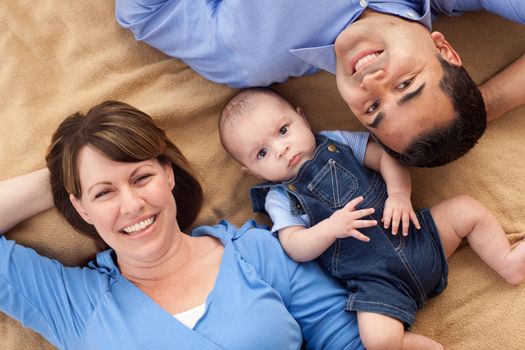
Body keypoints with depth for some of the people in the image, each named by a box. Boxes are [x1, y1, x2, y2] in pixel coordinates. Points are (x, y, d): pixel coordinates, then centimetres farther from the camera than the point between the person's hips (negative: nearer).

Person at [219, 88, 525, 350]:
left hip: (415, 237, 4)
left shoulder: (336, 142, 7)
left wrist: (399, 193, -15)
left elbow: (386, 157, 4)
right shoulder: (280, 198, 1)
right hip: (377, 282, -3)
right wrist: (331, 228, -27)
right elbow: (295, 248, -9)